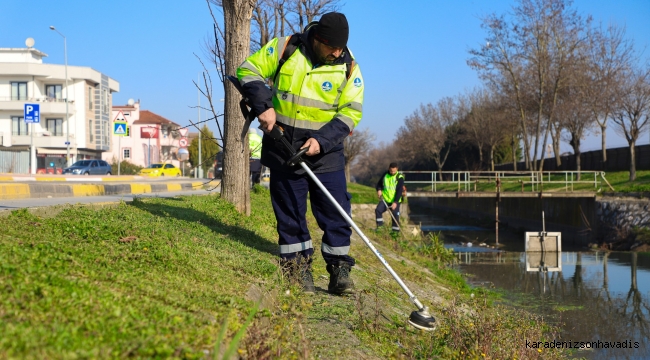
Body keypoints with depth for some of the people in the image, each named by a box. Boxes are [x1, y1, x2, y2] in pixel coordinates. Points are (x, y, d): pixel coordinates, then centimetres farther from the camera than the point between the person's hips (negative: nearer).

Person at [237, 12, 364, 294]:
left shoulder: (349, 67, -5)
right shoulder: (285, 48, -6)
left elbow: (350, 113, -6)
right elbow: (249, 71, -1)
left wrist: (322, 140, -19)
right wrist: (264, 106, -15)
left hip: (326, 150, 0)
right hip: (283, 146, 0)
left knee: (336, 210, -2)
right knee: (289, 210, 5)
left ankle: (339, 270, 7)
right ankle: (298, 268, 15)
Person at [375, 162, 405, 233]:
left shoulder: (399, 178, -11)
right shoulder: (385, 175, 3)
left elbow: (399, 191, -15)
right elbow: (379, 184, 17)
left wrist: (395, 202, -23)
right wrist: (379, 190, -6)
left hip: (395, 201, -3)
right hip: (385, 199, 3)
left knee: (395, 216, -3)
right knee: (378, 210, -15)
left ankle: (396, 231, 8)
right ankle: (379, 225, -2)